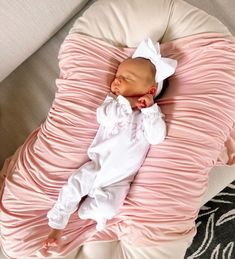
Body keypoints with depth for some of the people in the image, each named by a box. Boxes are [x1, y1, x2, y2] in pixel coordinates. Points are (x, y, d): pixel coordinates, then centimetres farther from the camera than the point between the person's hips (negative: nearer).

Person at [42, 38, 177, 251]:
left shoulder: (151, 112, -4)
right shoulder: (113, 102, 1)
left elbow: (157, 138, -21)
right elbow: (104, 117, -21)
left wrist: (149, 108, -25)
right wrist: (127, 103, -24)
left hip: (119, 180, -1)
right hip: (96, 166, 2)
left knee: (108, 207, -18)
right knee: (72, 188, -7)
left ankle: (85, 211, 12)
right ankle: (56, 226, 13)